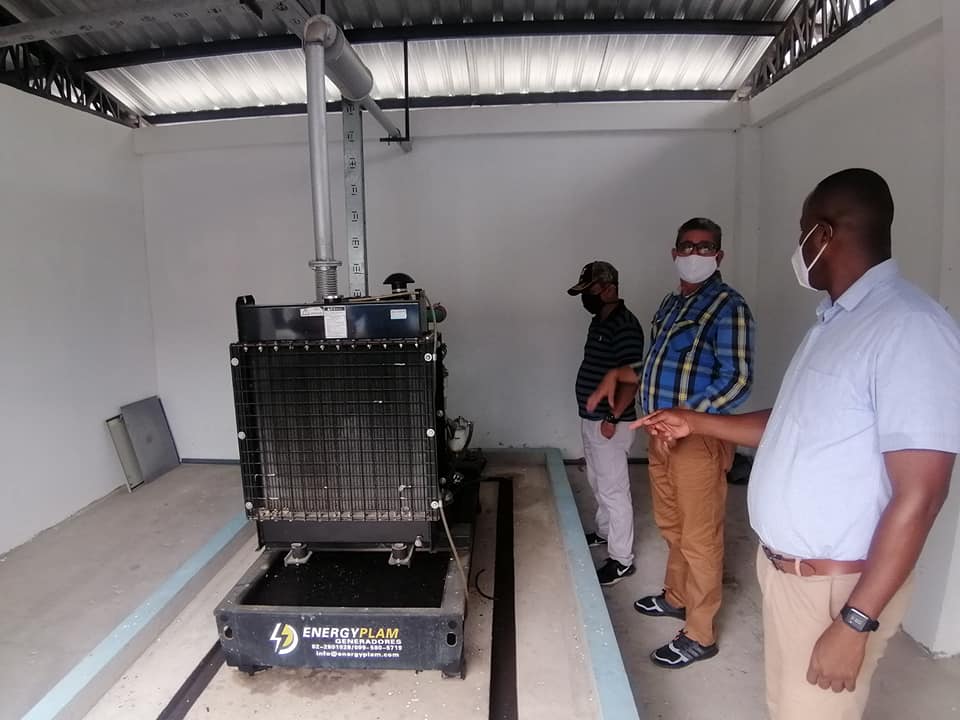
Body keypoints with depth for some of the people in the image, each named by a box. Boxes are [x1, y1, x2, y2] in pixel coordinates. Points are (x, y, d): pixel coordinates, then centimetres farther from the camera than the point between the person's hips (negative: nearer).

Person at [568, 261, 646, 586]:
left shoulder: (625, 325, -19)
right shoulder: (599, 321, 12)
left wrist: (613, 418, -23)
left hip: (608, 423, -10)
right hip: (590, 418, 10)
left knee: (613, 490, -2)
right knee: (597, 482, 23)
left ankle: (621, 560, 8)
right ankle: (604, 531, 41)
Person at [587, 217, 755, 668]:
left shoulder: (727, 306, -12)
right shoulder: (670, 303, 13)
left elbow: (737, 380, -20)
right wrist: (618, 375, 8)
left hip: (698, 438, -8)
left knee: (699, 538, 3)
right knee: (671, 526, 22)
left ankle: (699, 635, 16)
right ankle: (676, 597, 42)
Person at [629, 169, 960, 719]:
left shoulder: (911, 328, -22)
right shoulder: (836, 320, 9)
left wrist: (856, 622, -22)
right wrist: (696, 422, 18)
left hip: (836, 585, -8)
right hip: (782, 567, 8)